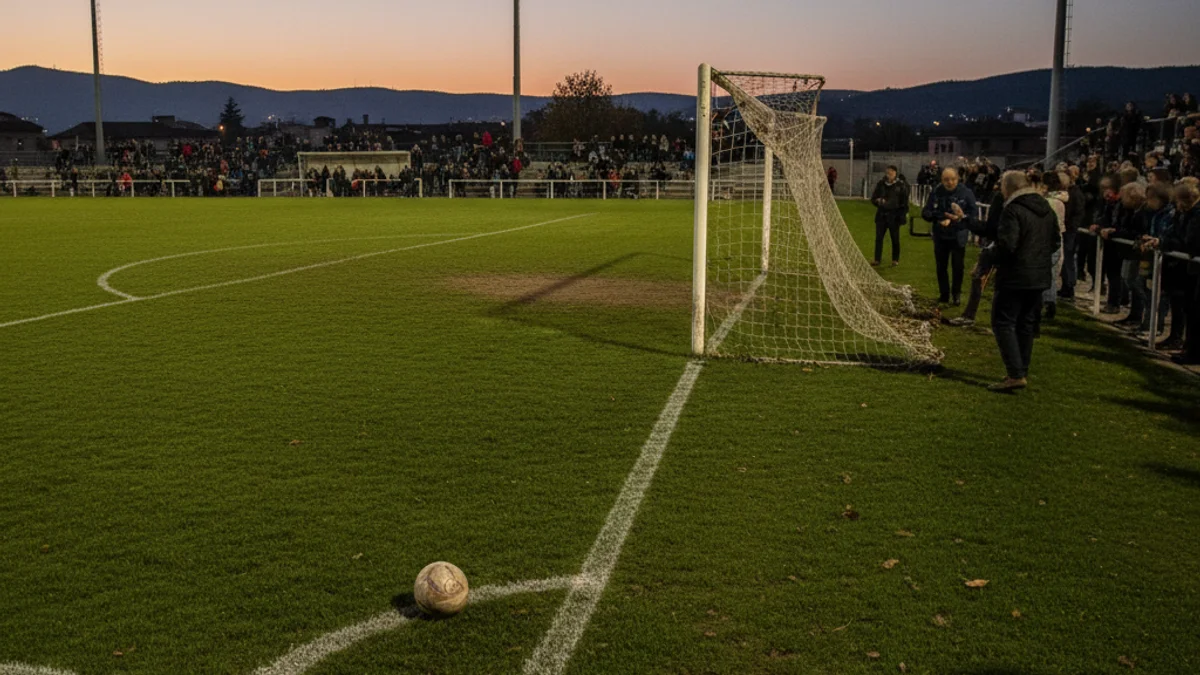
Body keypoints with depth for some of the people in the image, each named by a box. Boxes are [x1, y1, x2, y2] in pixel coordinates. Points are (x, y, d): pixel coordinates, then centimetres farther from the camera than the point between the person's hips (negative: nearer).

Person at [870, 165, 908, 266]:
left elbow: (904, 201, -1)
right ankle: (877, 259, 6)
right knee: (878, 238, 0)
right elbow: (873, 198, 11)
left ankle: (895, 260, 18)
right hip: (881, 214, 3)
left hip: (894, 215, -2)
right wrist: (877, 201, -11)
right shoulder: (881, 184, 4)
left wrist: (904, 213, -9)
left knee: (895, 239, 7)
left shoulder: (900, 185, -4)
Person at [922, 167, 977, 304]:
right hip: (940, 236, 2)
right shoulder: (936, 193, -7)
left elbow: (974, 214, -11)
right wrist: (939, 218, -23)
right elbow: (925, 212, -7)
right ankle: (944, 294, 26)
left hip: (958, 236, -2)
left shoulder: (966, 193, -11)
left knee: (957, 266, 2)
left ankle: (956, 293, 20)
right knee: (941, 267, 11)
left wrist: (962, 218, -29)